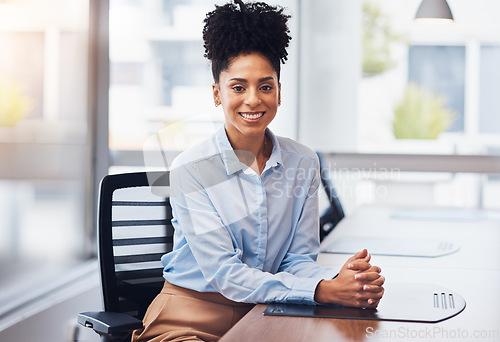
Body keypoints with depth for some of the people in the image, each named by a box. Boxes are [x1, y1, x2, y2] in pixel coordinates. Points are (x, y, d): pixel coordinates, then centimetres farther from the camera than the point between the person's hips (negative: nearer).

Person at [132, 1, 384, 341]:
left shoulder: (303, 164, 2)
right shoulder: (191, 170, -11)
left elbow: (298, 260, 2)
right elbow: (224, 275, -17)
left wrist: (340, 278, -21)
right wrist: (323, 291, -28)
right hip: (194, 315, -2)